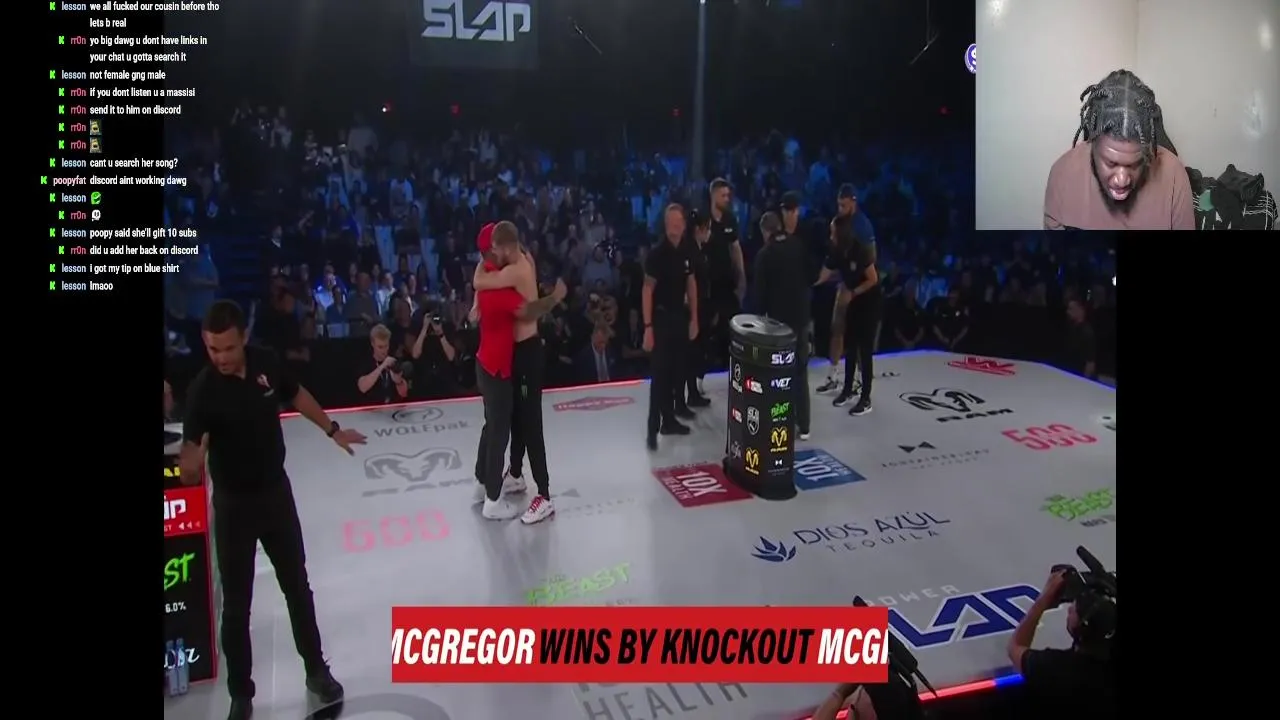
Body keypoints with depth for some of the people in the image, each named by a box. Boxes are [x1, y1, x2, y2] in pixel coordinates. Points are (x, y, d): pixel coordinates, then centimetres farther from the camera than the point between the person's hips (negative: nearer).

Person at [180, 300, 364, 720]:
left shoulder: (266, 363, -12)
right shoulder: (204, 390, -23)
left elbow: (297, 395, 9)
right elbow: (192, 447, -34)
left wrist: (331, 430, 18)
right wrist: (189, 463, -57)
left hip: (277, 490, 4)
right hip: (233, 503, -4)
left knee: (297, 587, 17)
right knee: (236, 604, 6)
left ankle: (317, 671, 34)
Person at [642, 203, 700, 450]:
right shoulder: (657, 253, -15)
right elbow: (647, 291, -14)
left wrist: (694, 318, 11)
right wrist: (648, 327, -18)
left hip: (680, 317, 6)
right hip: (661, 318, -6)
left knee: (675, 373, 12)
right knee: (659, 374, -5)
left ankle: (669, 420, 24)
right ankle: (653, 428, -1)